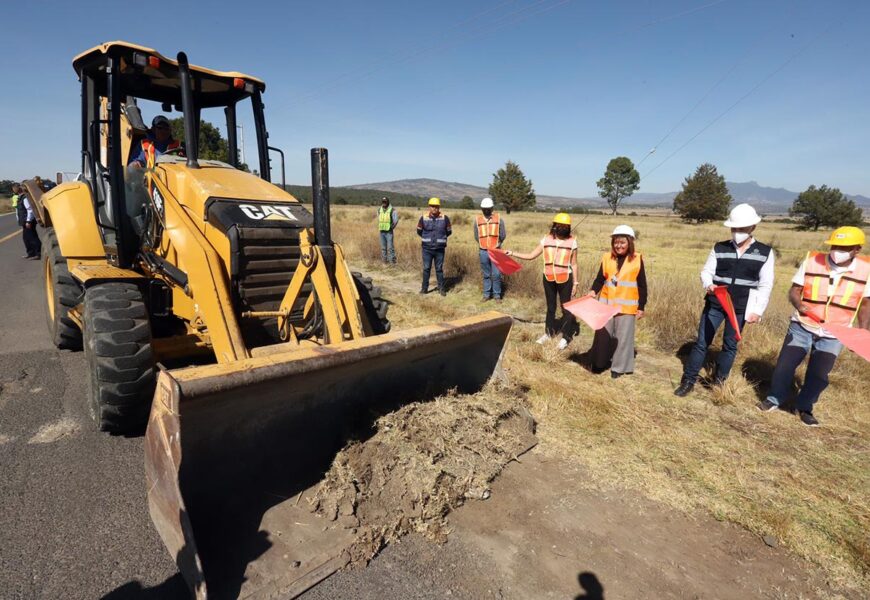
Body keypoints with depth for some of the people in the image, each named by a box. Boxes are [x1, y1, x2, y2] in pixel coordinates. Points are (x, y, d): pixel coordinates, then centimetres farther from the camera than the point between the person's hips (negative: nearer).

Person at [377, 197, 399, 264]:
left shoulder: (392, 210, -8)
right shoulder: (379, 210, 9)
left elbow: (396, 220, -5)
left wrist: (391, 227, 0)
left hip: (389, 232, -5)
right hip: (381, 232, 5)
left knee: (390, 247, -9)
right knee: (383, 247, 9)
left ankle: (392, 261, -4)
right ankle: (384, 260, 16)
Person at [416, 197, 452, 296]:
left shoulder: (444, 218, -4)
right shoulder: (423, 218, -2)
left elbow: (449, 231, 10)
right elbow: (419, 231, 13)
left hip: (440, 249, 0)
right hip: (427, 249, 0)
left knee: (439, 269, 8)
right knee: (426, 269, 6)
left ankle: (441, 288, 17)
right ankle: (424, 288, 15)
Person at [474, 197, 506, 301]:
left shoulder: (498, 219, -2)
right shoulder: (478, 220, 2)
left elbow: (503, 235, 4)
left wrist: (496, 245, 10)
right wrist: (485, 245, 12)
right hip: (483, 251, 2)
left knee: (496, 274, -3)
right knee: (486, 274, 10)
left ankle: (497, 294, 9)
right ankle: (487, 294, 19)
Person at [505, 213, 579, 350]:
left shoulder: (572, 241, -8)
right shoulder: (546, 239, -3)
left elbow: (574, 264, -1)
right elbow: (531, 256, -1)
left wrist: (575, 283, -1)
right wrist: (513, 253, -9)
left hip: (565, 280, -3)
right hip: (548, 278, 3)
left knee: (566, 308, 5)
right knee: (550, 307, 17)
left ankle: (566, 337, 18)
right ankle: (549, 332, 34)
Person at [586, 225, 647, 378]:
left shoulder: (637, 259, -4)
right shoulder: (607, 257, 1)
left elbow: (642, 286, -1)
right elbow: (600, 279, 5)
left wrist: (641, 307, -2)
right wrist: (593, 290, -15)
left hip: (627, 306, -2)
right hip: (606, 303, 2)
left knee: (623, 336, 5)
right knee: (603, 334, 10)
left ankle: (620, 366, 18)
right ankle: (600, 362, 26)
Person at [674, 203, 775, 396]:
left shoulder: (765, 252, -1)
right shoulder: (719, 248, 0)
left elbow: (765, 285, -1)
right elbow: (706, 271, 1)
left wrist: (758, 310, -8)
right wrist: (708, 284, -22)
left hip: (740, 308, 0)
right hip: (715, 304, 0)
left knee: (730, 345, 12)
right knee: (702, 342, 1)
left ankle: (718, 382, 28)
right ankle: (688, 381, 10)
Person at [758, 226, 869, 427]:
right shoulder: (811, 260, -8)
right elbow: (794, 290, -4)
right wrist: (799, 305, -25)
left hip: (834, 335, 0)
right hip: (802, 327, 0)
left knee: (818, 375, 4)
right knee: (784, 365, 2)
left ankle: (804, 407, 27)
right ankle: (774, 399, 24)